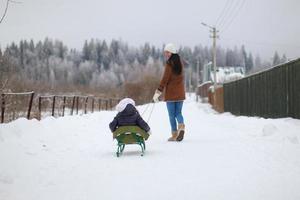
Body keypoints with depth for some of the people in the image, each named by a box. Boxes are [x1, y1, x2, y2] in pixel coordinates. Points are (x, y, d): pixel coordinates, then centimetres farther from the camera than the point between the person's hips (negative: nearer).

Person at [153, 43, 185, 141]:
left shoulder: (169, 64, -11)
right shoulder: (180, 63, 10)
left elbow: (165, 79, -15)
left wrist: (158, 92, -12)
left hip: (170, 93, -6)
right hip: (180, 93, 6)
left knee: (172, 114, 3)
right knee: (178, 112, 13)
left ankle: (174, 134, 3)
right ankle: (181, 126, -15)